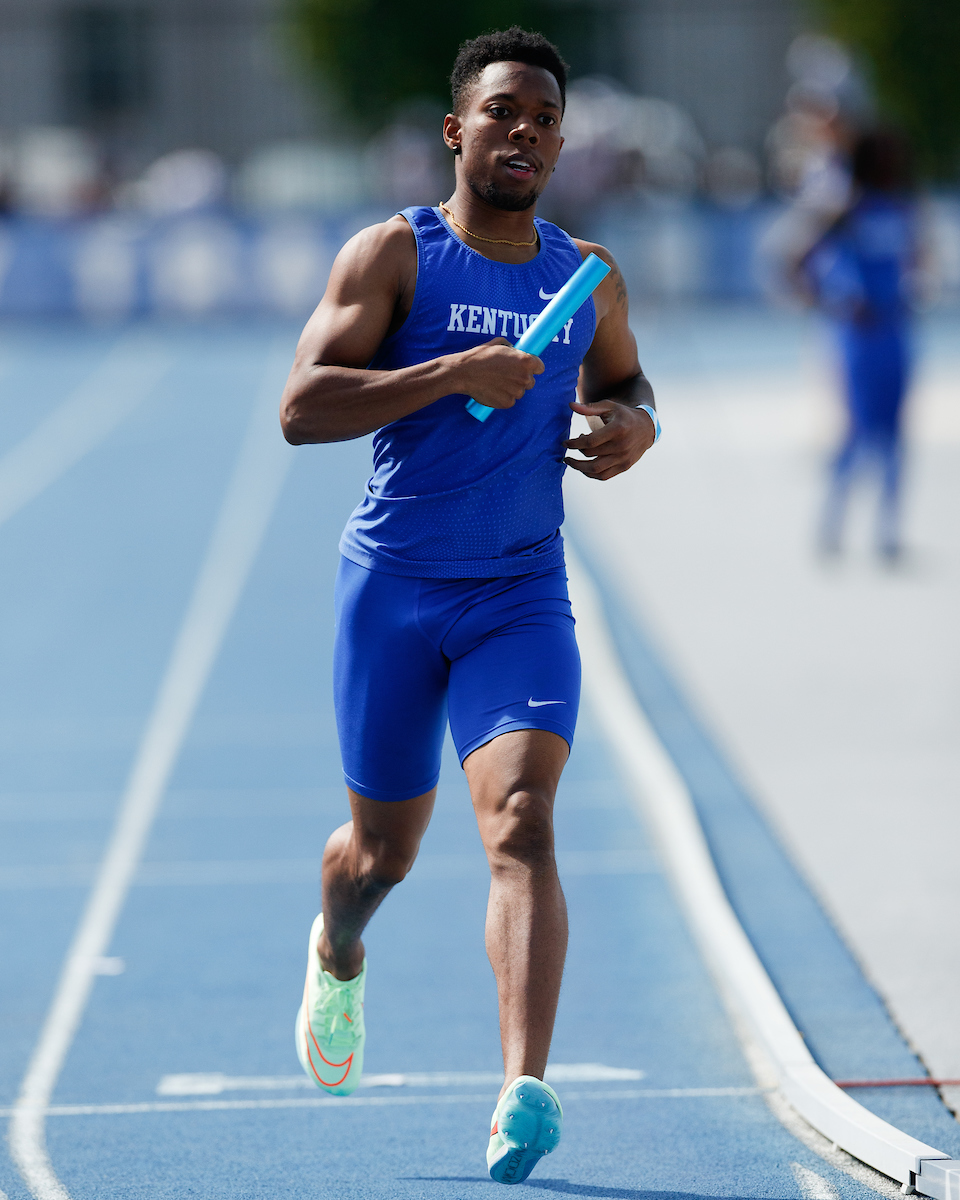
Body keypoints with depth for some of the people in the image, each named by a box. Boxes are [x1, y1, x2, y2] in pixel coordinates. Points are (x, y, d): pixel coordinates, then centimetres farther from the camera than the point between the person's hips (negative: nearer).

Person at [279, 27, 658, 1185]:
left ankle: (524, 1091, -29)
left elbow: (624, 380, 27)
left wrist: (636, 425, 2)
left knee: (521, 825, -19)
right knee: (384, 848, 12)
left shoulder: (588, 277, 7)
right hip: (394, 586, -1)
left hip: (523, 596, 2)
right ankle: (337, 957, 49)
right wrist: (452, 373, -25)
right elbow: (300, 407, -15)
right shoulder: (393, 253, -6)